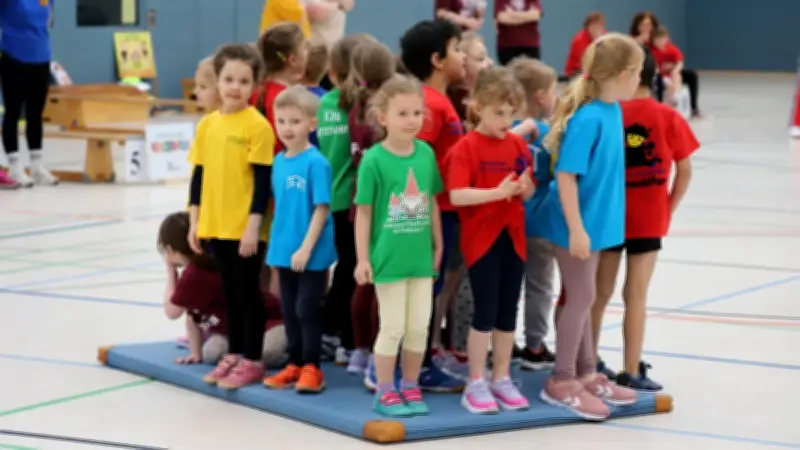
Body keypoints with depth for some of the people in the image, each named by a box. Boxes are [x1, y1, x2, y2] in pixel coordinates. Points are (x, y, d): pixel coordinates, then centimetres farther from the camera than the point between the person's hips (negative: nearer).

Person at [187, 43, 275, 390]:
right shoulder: (207, 124, 6)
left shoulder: (258, 125, -10)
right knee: (230, 291, 15)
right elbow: (199, 173, 12)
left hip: (247, 228, -5)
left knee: (248, 292, 2)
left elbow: (263, 179, -11)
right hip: (216, 225, 6)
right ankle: (233, 355, 24)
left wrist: (254, 225, -14)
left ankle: (252, 361, 11)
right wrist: (195, 221, 9)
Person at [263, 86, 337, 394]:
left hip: (310, 253, -7)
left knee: (306, 309, 0)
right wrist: (276, 246, 12)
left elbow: (322, 208, -16)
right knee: (289, 310, 14)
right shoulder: (279, 161, 5)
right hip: (284, 250, 7)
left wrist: (306, 248, -19)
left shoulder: (316, 163, -15)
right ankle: (295, 364, 25)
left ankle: (311, 367, 11)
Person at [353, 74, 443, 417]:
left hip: (420, 256, 4)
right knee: (392, 327, 2)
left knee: (419, 327, 10)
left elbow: (432, 203, 10)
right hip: (388, 257, -4)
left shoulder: (426, 153, 1)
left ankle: (410, 387, 24)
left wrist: (438, 246, 12)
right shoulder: (374, 159, -12)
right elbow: (364, 212, -7)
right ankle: (384, 393, 14)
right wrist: (362, 259, -7)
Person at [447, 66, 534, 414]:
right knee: (485, 312, -3)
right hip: (481, 240, -5)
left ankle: (502, 379, 21)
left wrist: (525, 187, -13)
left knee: (508, 312, 10)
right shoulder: (466, 148, -11)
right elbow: (456, 195, -20)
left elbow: (528, 192, 11)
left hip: (512, 238, 5)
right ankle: (475, 384, 6)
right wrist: (497, 192, -29)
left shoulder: (518, 145, 7)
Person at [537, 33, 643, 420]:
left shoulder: (611, 110, 3)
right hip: (578, 224, -8)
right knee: (580, 297, 1)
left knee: (581, 298, 17)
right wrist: (576, 228, -24)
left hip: (596, 219, 8)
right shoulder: (589, 118, -24)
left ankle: (585, 375, 28)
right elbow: (566, 175, -24)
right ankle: (561, 382, 12)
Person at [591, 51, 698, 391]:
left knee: (601, 292, 13)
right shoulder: (669, 118, -6)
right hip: (648, 220, -1)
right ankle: (631, 372, 6)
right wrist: (668, 210, 6)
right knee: (636, 296, 3)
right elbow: (684, 172, -4)